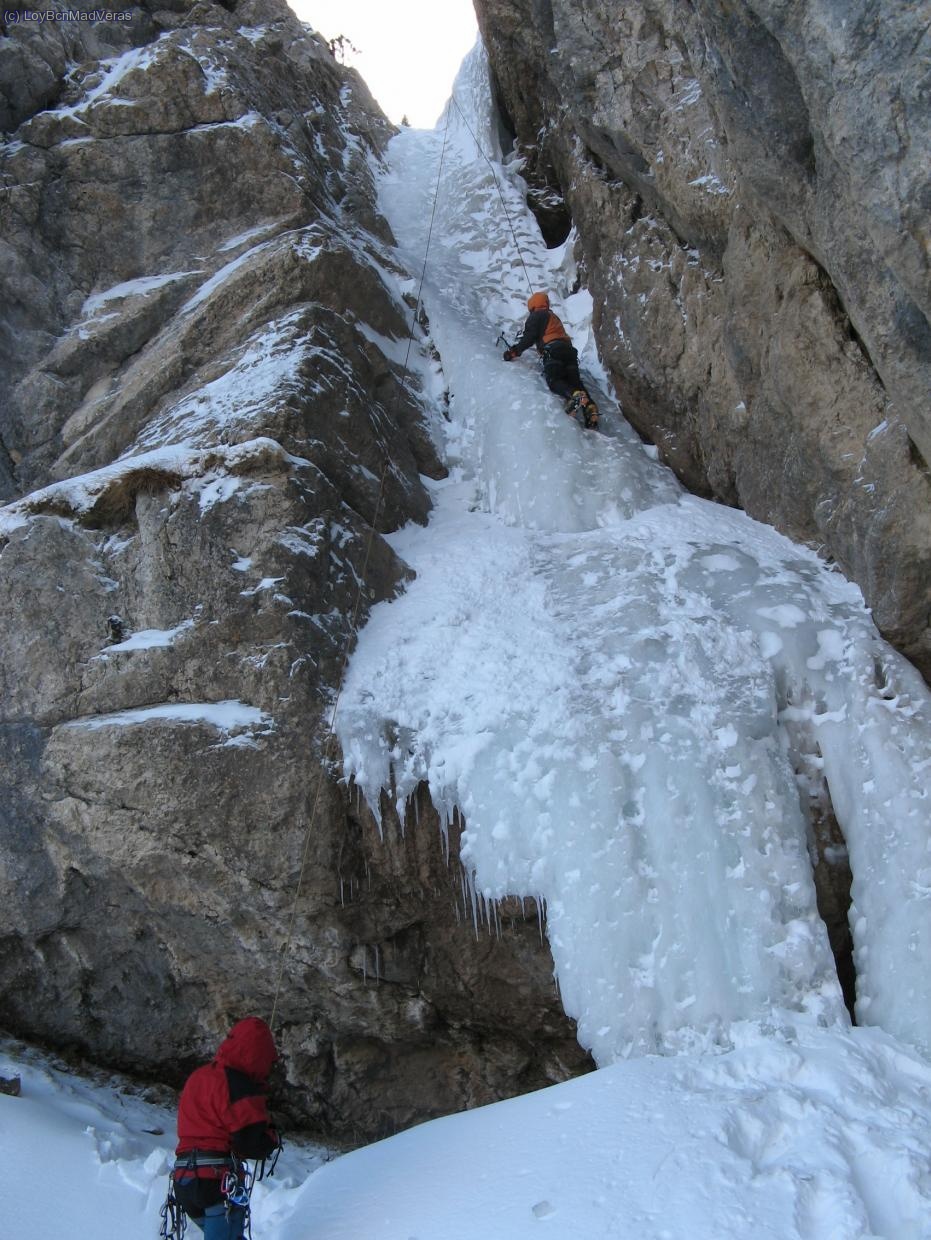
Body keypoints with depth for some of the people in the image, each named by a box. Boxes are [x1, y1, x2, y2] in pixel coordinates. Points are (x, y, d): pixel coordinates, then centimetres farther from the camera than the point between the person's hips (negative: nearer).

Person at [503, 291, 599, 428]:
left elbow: (529, 338, 0)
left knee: (554, 381, -22)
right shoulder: (554, 317, 37)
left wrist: (514, 351, 4)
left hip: (553, 351, -7)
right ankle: (590, 407, -30)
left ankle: (576, 396, -49)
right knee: (574, 382, -5)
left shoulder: (536, 316, 12)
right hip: (569, 349, 7)